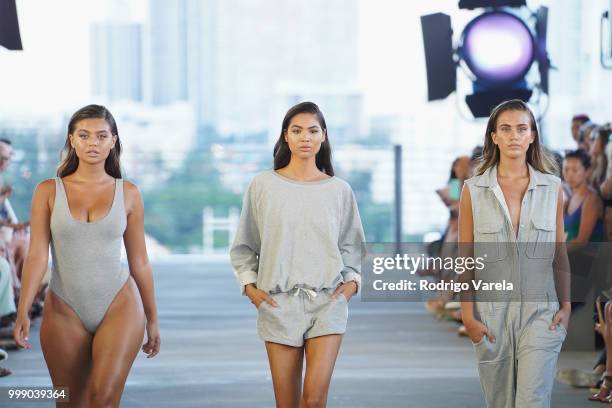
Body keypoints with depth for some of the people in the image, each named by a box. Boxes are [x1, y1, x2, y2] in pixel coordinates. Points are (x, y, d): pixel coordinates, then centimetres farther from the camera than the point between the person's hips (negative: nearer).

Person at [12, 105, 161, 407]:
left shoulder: (128, 194, 4)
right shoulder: (49, 191, 2)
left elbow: (139, 262, 9)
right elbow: (37, 254, -5)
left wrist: (152, 320, 13)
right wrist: (23, 311, -17)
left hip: (120, 306, -1)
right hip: (64, 312, 1)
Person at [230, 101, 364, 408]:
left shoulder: (339, 190, 6)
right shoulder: (262, 185, 4)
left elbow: (351, 245, 16)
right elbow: (244, 247, 11)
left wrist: (352, 281, 1)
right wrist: (249, 285, 0)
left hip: (327, 301, 0)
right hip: (278, 302, 0)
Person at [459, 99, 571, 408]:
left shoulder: (552, 187, 4)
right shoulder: (473, 190, 1)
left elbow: (559, 253, 10)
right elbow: (465, 258, 1)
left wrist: (566, 306, 3)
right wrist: (468, 316, -5)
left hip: (540, 312, 0)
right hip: (491, 312, 0)